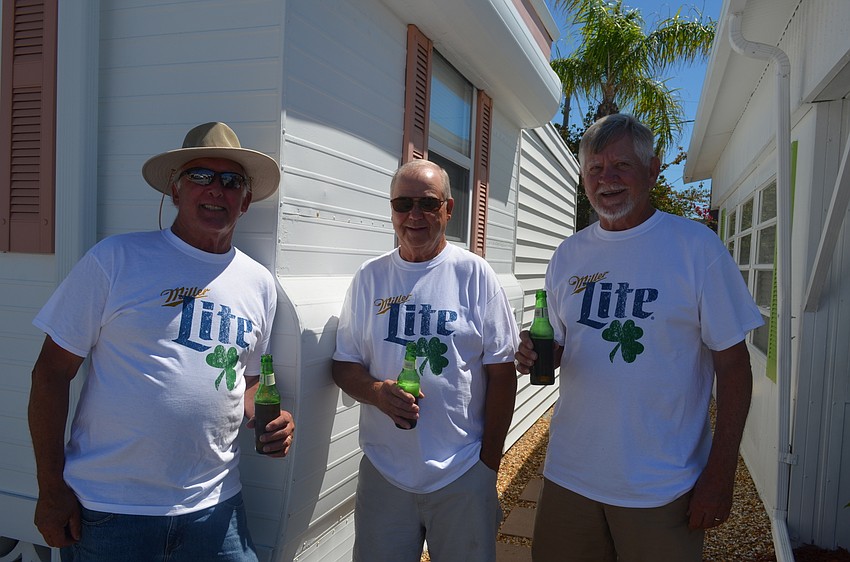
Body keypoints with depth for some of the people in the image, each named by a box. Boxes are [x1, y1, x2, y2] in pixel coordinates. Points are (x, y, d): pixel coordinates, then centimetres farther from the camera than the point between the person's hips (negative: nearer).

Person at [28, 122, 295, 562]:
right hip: (107, 509, -3)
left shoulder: (259, 283, 6)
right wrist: (50, 489, -6)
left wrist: (267, 422, -4)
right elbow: (52, 372, -4)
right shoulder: (115, 259, -7)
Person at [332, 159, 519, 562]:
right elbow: (344, 365, 5)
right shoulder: (370, 277, 2)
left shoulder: (474, 274, -4)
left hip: (463, 473, -2)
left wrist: (489, 463, -5)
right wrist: (376, 391, -16)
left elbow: (502, 373, -3)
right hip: (382, 472, 2)